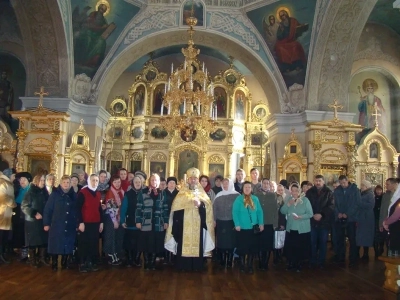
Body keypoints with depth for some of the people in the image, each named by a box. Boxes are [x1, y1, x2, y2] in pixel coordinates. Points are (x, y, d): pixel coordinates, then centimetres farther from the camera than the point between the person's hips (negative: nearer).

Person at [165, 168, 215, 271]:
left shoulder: (202, 194, 12)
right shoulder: (182, 193, 9)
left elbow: (208, 208, 1)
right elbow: (176, 209, 2)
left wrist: (200, 205, -15)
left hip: (197, 225, 1)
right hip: (184, 225, -1)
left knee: (197, 245, -1)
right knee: (184, 245, -4)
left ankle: (196, 266, 10)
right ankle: (183, 265, 7)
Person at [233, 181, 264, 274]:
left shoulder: (255, 199, 6)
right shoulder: (239, 199, -5)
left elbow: (259, 211, 6)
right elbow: (235, 212, -10)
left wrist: (261, 223, -1)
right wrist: (237, 224, -18)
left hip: (253, 228, 3)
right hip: (242, 228, -3)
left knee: (252, 247, 7)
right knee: (242, 247, 7)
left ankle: (249, 266, 21)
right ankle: (242, 265, 23)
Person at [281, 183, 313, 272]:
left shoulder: (305, 200, -8)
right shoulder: (288, 199, 3)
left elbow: (310, 214, -11)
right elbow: (282, 211, -2)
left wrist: (300, 217, -24)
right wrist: (288, 204, -17)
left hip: (302, 229, -3)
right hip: (290, 228, 3)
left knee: (300, 248, 7)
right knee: (289, 248, 6)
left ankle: (298, 264, 27)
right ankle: (291, 263, 25)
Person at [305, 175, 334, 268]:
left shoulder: (329, 192, 0)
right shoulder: (310, 192, 4)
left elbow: (331, 206, -7)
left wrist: (321, 214, -16)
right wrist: (313, 215, -13)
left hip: (324, 221, -1)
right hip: (312, 221, 1)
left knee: (323, 242, 6)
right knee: (313, 242, 4)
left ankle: (321, 261, 17)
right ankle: (313, 261, 15)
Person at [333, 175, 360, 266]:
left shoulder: (355, 190, -2)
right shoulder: (336, 190, 8)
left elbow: (357, 204, -8)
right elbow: (334, 203, 7)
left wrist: (347, 214, -15)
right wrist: (338, 213, -10)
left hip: (350, 218, -3)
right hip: (339, 218, 3)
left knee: (352, 239, 2)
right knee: (339, 239, 8)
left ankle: (353, 259, 10)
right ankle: (340, 258, 18)